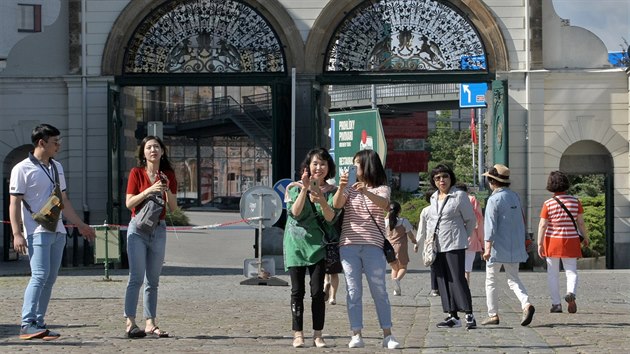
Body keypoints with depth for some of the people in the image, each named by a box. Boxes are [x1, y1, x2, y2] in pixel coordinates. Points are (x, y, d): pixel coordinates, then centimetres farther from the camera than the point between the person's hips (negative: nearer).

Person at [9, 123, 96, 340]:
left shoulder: (57, 168, 18)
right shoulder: (23, 169, -5)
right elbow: (14, 203, -8)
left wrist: (80, 225, 23)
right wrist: (17, 233, -16)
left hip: (57, 231, 8)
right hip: (37, 231, -8)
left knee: (50, 278, 5)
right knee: (40, 275, -17)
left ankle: (39, 323, 8)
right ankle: (27, 324, -18)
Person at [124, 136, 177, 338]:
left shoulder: (168, 175, 8)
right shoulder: (136, 173, -1)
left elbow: (173, 207, 7)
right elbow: (129, 203, -6)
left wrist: (167, 190, -10)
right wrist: (149, 190, -17)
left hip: (159, 229, 4)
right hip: (138, 228, -4)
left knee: (153, 280, 5)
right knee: (136, 277, -12)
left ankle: (150, 324, 6)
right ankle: (130, 323, -14)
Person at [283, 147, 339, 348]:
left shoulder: (331, 191, 5)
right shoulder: (295, 188, 4)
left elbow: (331, 217, -9)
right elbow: (294, 212, -12)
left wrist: (321, 200, -26)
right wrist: (304, 189, -20)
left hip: (317, 244, 0)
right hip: (296, 243, 0)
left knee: (317, 291, -5)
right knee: (297, 290, -1)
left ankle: (318, 335, 0)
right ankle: (298, 334, 2)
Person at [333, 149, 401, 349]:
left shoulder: (381, 189, 7)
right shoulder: (349, 188, 15)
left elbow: (383, 203, -16)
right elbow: (337, 204, -4)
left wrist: (366, 192, -35)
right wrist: (341, 188, -24)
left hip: (373, 246, -2)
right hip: (349, 245, 2)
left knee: (379, 291, -1)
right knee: (353, 291, 0)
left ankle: (387, 335, 2)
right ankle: (356, 335, 0)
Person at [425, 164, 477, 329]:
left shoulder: (460, 196, -4)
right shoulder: (434, 197, 14)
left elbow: (470, 220, 2)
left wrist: (463, 237, 7)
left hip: (454, 245, -6)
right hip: (437, 246, 7)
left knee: (458, 279, -12)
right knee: (443, 281, 4)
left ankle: (469, 315, -11)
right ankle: (452, 316, 8)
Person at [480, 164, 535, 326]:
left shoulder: (494, 199, -13)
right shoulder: (515, 197, 10)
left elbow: (491, 225, -18)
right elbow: (522, 221, 17)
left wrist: (487, 248, -19)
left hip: (498, 247, -6)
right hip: (515, 247, 6)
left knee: (491, 281, 7)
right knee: (513, 279, 11)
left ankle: (493, 315, 8)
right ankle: (526, 304, -14)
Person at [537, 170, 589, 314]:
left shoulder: (548, 204, -8)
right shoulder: (575, 201, -3)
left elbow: (542, 225, -10)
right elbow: (581, 222, -1)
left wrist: (540, 244, -7)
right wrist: (585, 237, 14)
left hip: (552, 242, -1)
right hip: (571, 242, 1)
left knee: (553, 274, 9)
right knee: (571, 271, 6)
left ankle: (556, 303, 6)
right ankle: (571, 293, -22)